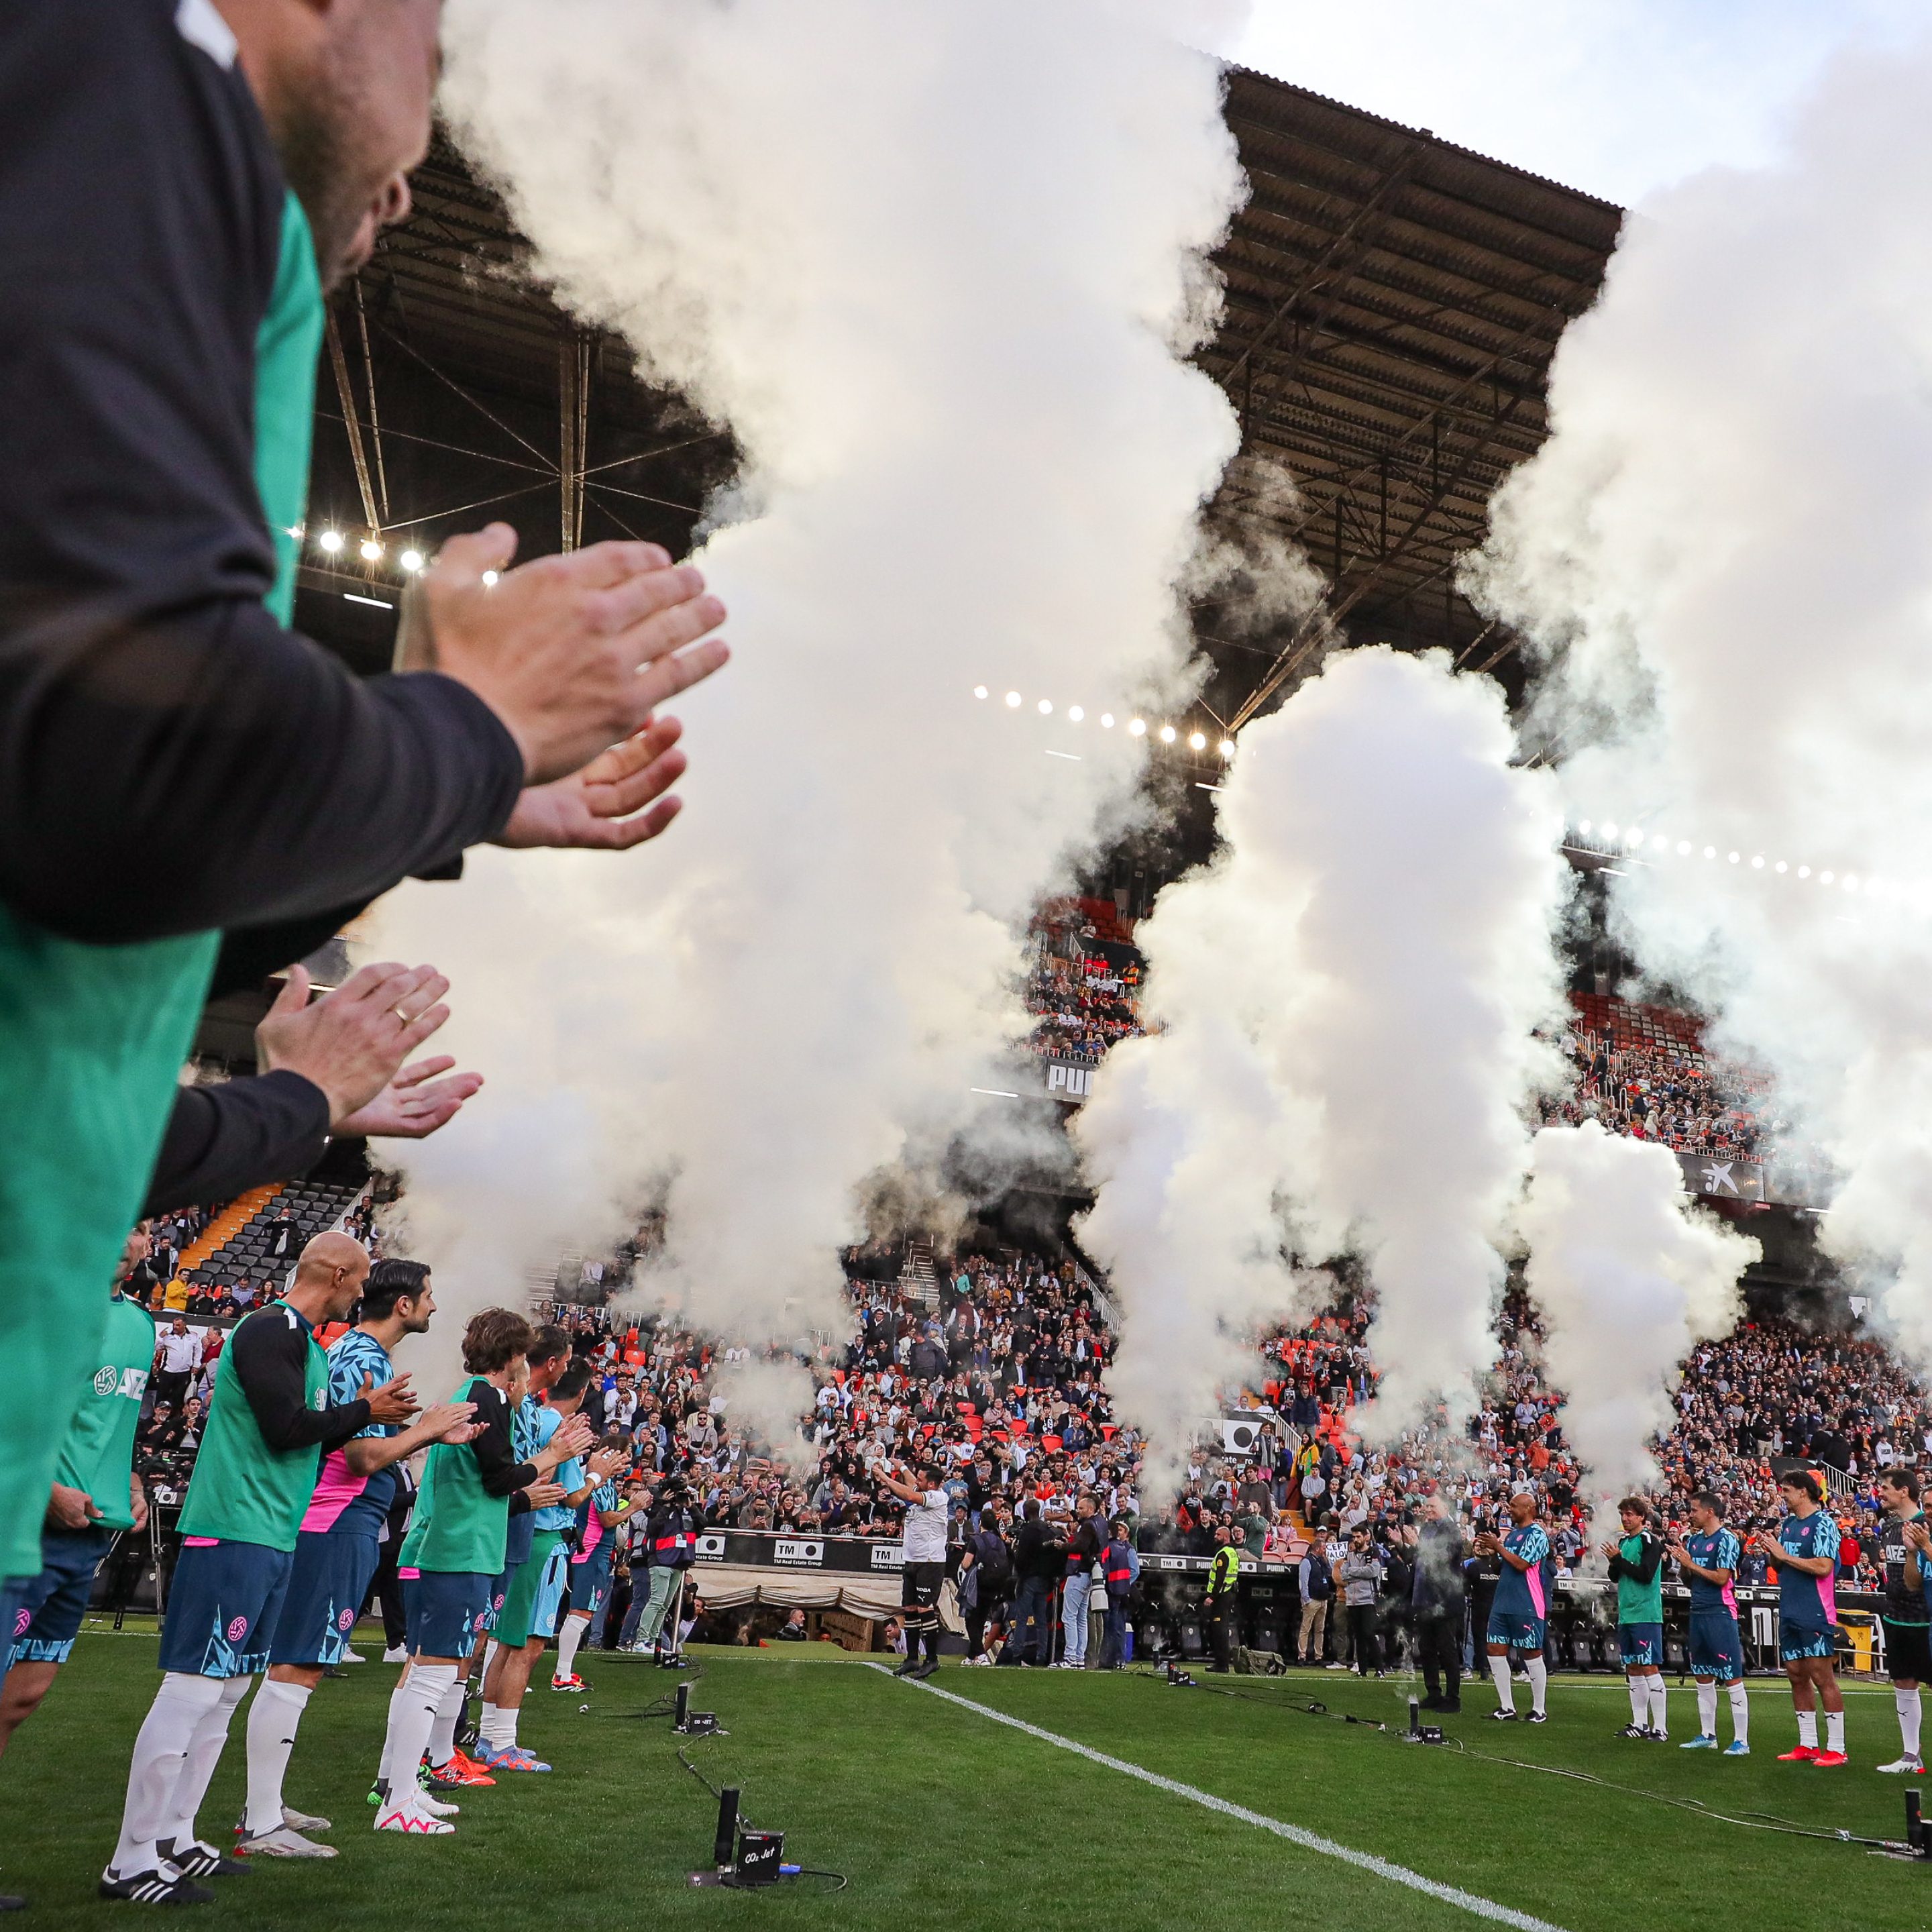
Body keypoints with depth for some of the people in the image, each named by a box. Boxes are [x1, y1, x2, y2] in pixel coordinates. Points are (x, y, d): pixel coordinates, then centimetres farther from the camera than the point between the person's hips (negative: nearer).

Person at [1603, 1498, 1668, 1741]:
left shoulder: (1650, 1541, -8)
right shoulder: (1623, 1541, 16)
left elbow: (1646, 1575, -17)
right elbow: (1615, 1577, 17)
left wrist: (1619, 1559, -13)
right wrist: (1613, 1562, -3)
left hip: (1646, 1615, -8)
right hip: (1626, 1614, 8)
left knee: (1650, 1668, -8)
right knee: (1633, 1669, 11)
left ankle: (1660, 1727, -5)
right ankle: (1640, 1723, 18)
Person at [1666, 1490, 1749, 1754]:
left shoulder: (1726, 1539, -10)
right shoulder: (1693, 1539, 14)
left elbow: (1722, 1578, -17)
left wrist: (1691, 1564, -11)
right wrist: (1682, 1562, -1)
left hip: (1721, 1614, -8)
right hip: (1698, 1613, 8)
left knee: (1733, 1678, -5)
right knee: (1703, 1677, 13)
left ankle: (1741, 1740, -2)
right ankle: (1707, 1735, 21)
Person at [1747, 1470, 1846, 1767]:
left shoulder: (1823, 1523, -10)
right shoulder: (1786, 1523, 14)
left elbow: (1823, 1567, -20)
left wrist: (1784, 1555, -15)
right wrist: (1770, 1550, 0)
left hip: (1815, 1614, -8)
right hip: (1789, 1613, 8)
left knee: (1822, 1677, -5)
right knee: (1796, 1676, 11)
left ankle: (1836, 1749, 2)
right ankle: (1808, 1745, 19)